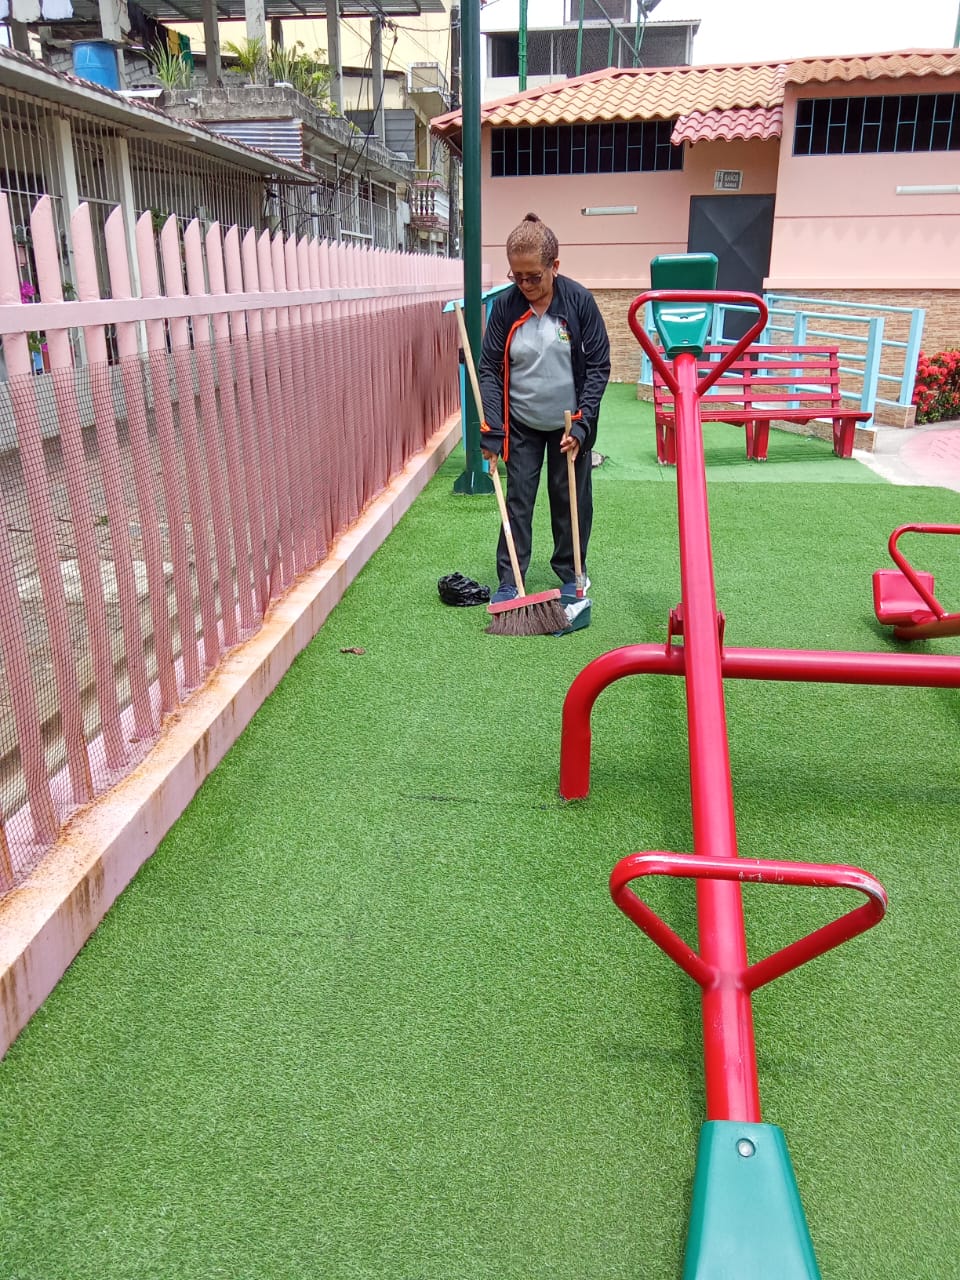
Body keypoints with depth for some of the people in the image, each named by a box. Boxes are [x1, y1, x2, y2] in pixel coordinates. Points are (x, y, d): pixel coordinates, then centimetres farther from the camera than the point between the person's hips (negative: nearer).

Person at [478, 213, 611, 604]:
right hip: (521, 424, 1)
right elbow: (490, 369, -6)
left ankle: (570, 575, 26)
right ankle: (509, 581, 14)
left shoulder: (579, 300, -13)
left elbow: (598, 366, -9)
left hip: (570, 424, -1)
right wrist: (491, 430, -14)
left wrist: (581, 424, -17)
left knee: (571, 502, 9)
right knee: (518, 501, 4)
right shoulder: (504, 305, -9)